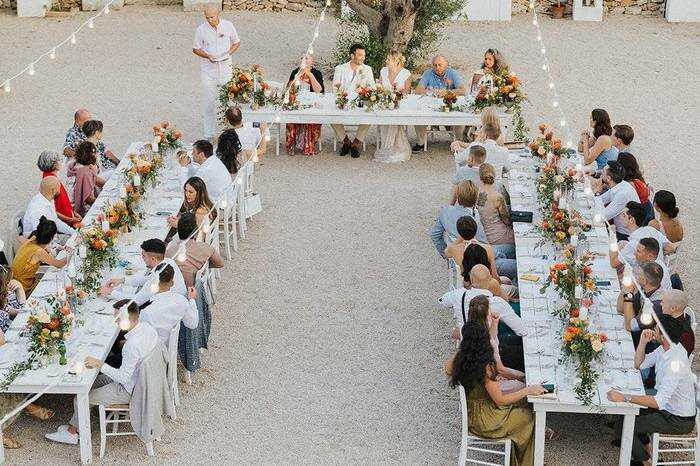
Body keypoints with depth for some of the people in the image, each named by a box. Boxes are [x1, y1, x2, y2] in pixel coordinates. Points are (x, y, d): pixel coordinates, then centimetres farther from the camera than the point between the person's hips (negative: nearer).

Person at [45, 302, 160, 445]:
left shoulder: (133, 344, -36)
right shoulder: (147, 327, -8)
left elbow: (123, 377, -31)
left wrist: (99, 364, -27)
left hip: (130, 390, -9)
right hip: (138, 378, 9)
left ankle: (72, 433, 25)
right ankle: (74, 425, 26)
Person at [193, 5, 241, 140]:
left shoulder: (228, 26, -4)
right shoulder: (201, 29, -7)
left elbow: (236, 43, 9)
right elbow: (196, 49, 2)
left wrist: (228, 53, -9)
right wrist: (208, 56, -16)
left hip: (225, 67, 1)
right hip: (208, 69, -1)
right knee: (209, 101, 0)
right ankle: (208, 134, 7)